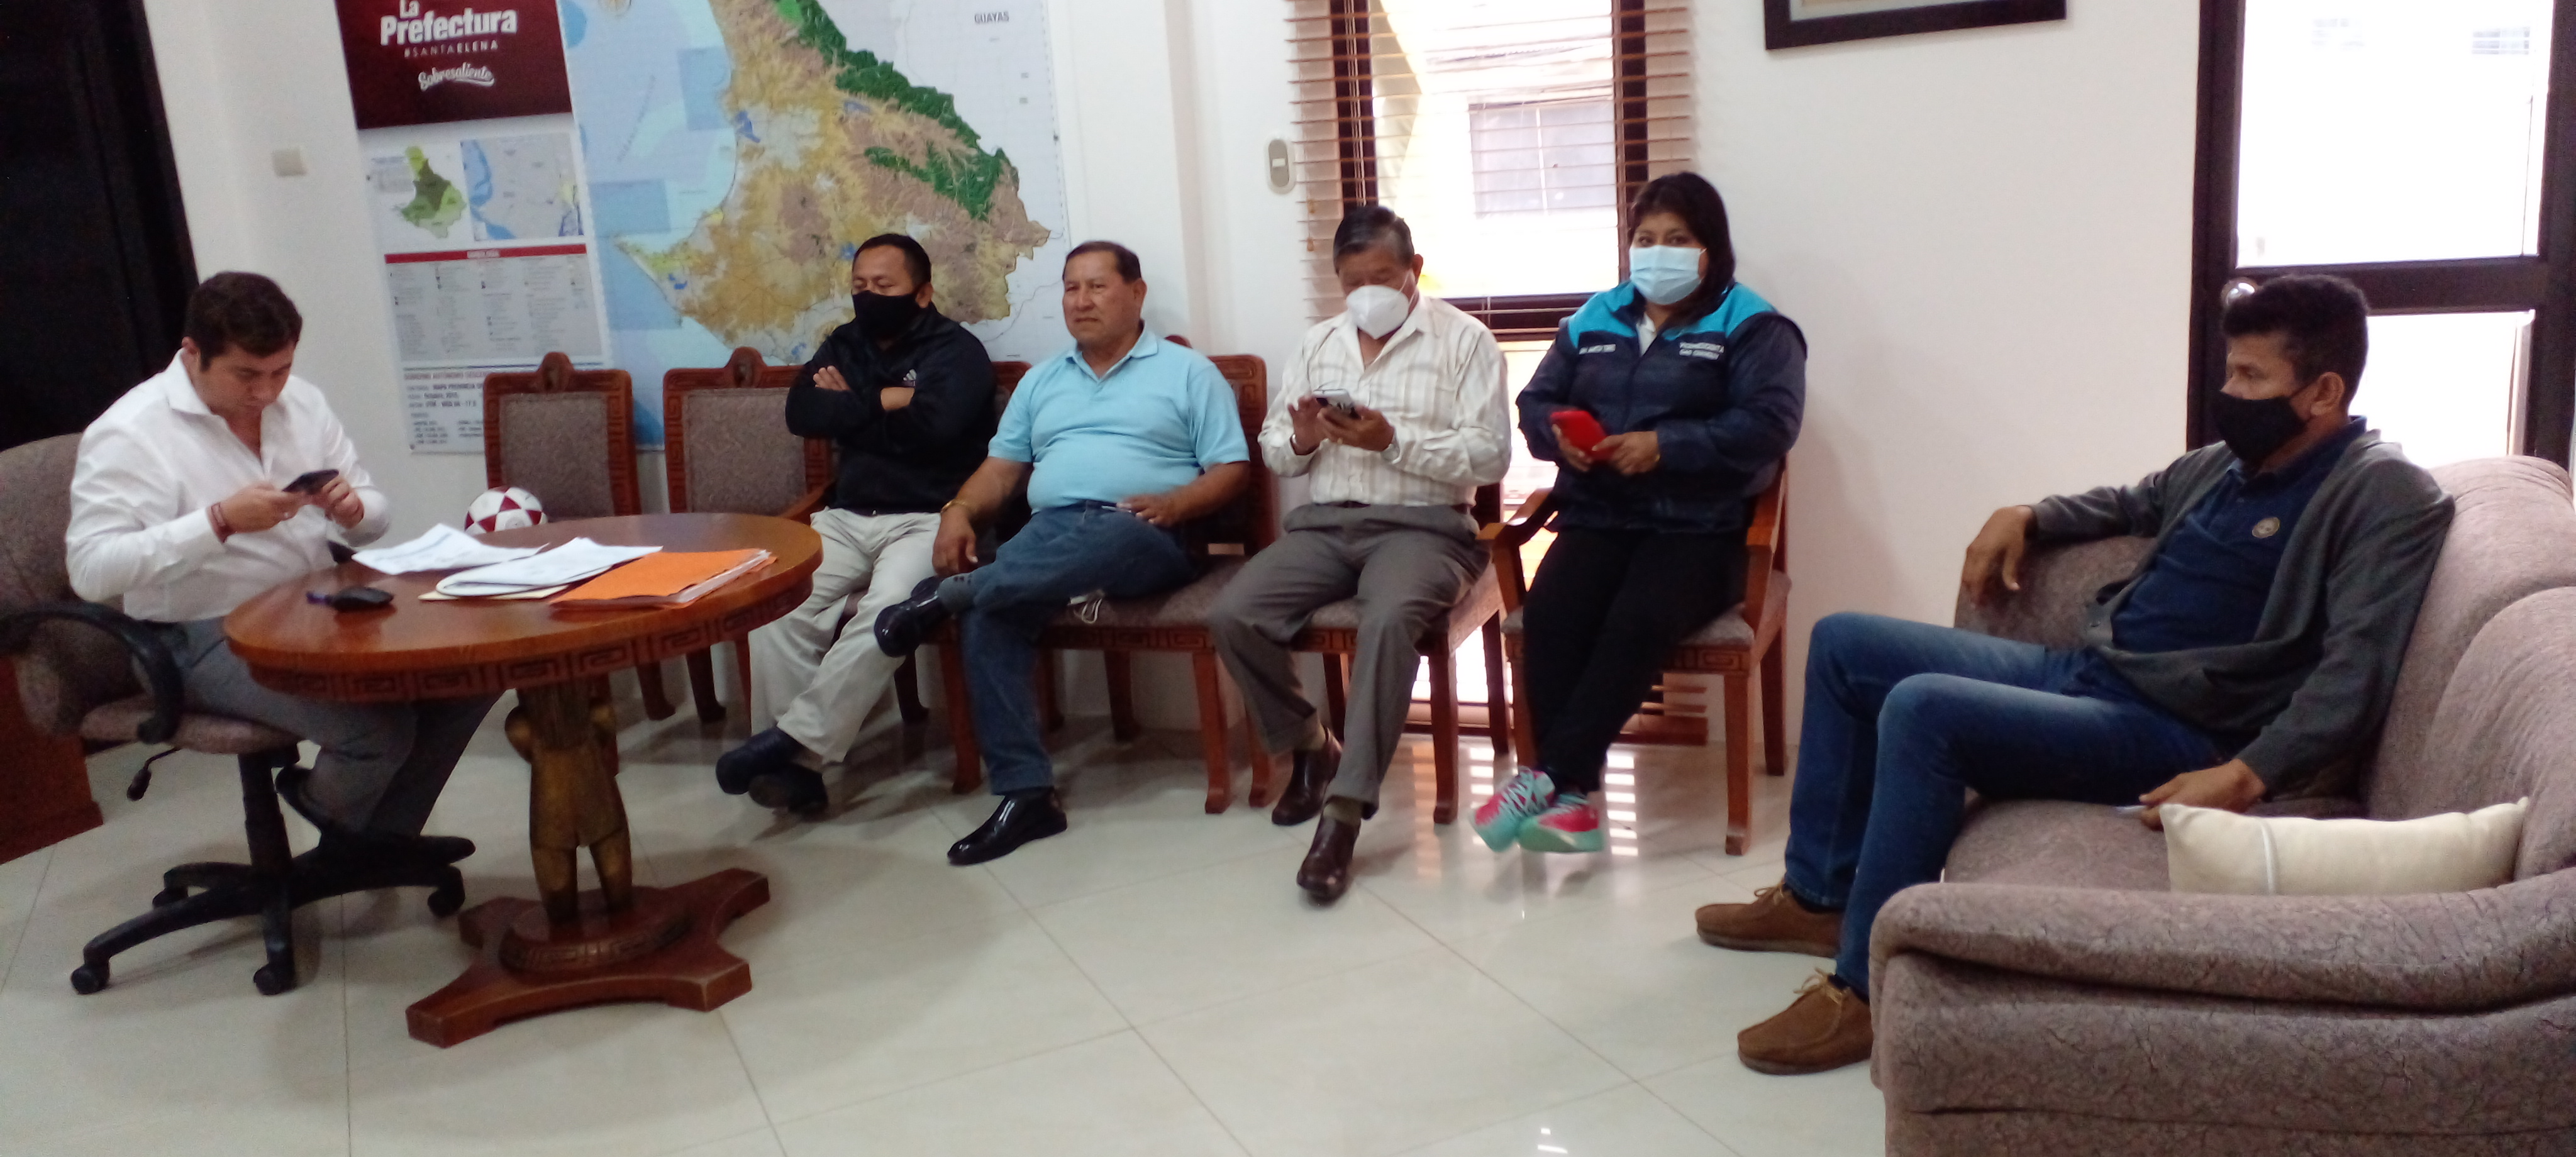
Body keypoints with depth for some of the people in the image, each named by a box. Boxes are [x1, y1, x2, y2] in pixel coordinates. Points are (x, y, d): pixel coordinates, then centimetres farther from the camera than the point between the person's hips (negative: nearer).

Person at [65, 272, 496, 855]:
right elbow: (91, 569, -19)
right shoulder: (129, 433, -10)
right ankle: (334, 816, 10)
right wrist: (221, 521, -27)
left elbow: (376, 514, 14)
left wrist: (352, 509, -12)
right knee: (380, 728, -29)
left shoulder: (301, 401, 9)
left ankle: (384, 830, 9)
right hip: (213, 639, -7)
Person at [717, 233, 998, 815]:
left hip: (928, 520, -5)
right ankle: (791, 763, -20)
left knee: (887, 609, -35)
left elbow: (934, 423, -17)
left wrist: (853, 406, -3)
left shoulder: (957, 349, 2)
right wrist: (885, 401, -6)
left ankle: (794, 738, -29)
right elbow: (803, 414, 2)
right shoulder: (845, 344, 19)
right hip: (846, 518, 5)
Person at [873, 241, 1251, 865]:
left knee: (1070, 548, -41)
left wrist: (1175, 503, -16)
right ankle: (1026, 792, -28)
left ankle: (947, 594, -28)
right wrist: (959, 511, -2)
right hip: (1047, 537, 4)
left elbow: (1232, 470, 3)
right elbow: (1003, 467, 19)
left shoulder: (1187, 371, 11)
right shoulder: (1041, 380, 26)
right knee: (990, 612, -28)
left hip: (1139, 537, -4)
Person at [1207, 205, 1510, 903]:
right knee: (1232, 617, -20)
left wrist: (1394, 440, -18)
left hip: (1422, 524, -5)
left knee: (1389, 618, -38)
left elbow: (1491, 456, -7)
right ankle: (1309, 747, 6)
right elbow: (1273, 452, 16)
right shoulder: (1319, 343, 18)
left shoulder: (1464, 340, 2)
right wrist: (1301, 439, -8)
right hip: (1324, 522, 5)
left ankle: (1345, 813, -31)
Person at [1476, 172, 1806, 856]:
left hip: (1700, 527, -3)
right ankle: (1574, 800, -28)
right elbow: (1536, 402, 18)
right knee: (1548, 615, -28)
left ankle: (1545, 776, -27)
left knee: (1637, 623, -33)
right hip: (1598, 518, 4)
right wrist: (1561, 435, -6)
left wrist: (1664, 446, -18)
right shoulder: (1594, 320, 20)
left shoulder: (1752, 327, 4)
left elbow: (1768, 424, -10)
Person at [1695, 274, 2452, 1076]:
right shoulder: (2231, 460, 14)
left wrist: (2245, 777, -33)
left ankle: (1867, 989, -21)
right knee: (1843, 644, 8)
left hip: (2173, 735, -9)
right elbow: (2134, 503, 36)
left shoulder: (2386, 495, -10)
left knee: (1922, 709, -31)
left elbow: (2354, 674, -21)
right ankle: (1821, 897, 12)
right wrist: (2026, 516, 19)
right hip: (2079, 673, 10)